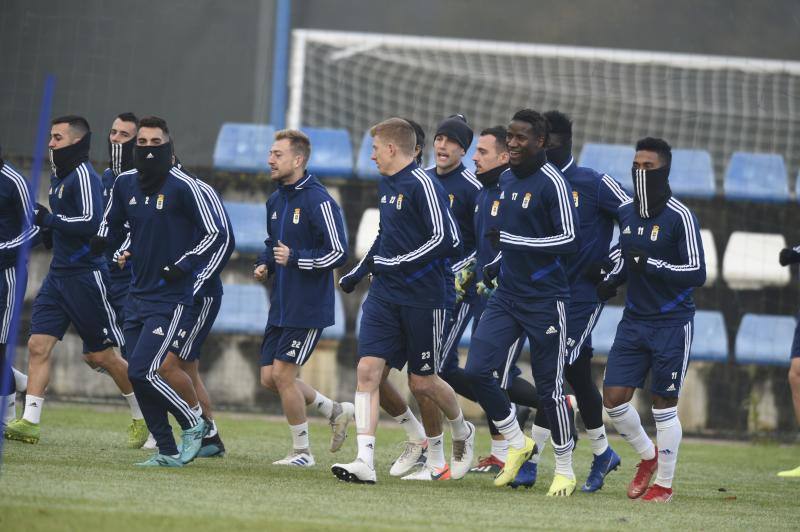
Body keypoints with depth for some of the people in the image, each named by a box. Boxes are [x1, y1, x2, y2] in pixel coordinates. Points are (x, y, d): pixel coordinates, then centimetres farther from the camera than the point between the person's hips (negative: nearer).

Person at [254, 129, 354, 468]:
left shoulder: (318, 201, -16)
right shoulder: (276, 201, 11)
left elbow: (338, 253, -17)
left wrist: (295, 258, -23)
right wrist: (265, 264, 6)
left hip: (308, 307, -9)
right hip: (280, 306, 9)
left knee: (282, 373, -8)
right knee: (269, 377, 7)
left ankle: (302, 451, 6)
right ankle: (336, 411, 25)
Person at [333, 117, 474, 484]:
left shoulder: (422, 185, -14)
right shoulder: (385, 185, 12)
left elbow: (447, 239, -20)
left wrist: (395, 263, -18)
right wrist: (359, 272, 23)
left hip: (422, 298, -7)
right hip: (384, 295, 7)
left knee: (421, 382, 4)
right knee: (367, 369, -9)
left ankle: (462, 432, 35)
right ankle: (365, 462, -14)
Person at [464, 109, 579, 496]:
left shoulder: (551, 183, -13)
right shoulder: (509, 180, 11)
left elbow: (569, 240, -19)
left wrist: (511, 241, -22)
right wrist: (496, 264, 15)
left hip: (544, 299, -7)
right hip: (507, 295, 7)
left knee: (549, 388, 0)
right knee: (477, 370, -6)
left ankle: (565, 471, 14)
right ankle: (517, 443, 14)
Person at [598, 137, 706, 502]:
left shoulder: (680, 218, -14)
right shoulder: (625, 213, 5)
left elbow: (697, 273, -17)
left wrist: (651, 264, -27)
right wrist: (610, 282, 3)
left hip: (671, 324, -6)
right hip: (634, 320, 6)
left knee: (664, 406, 0)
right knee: (614, 398, 0)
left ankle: (664, 483, 13)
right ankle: (647, 456, 25)